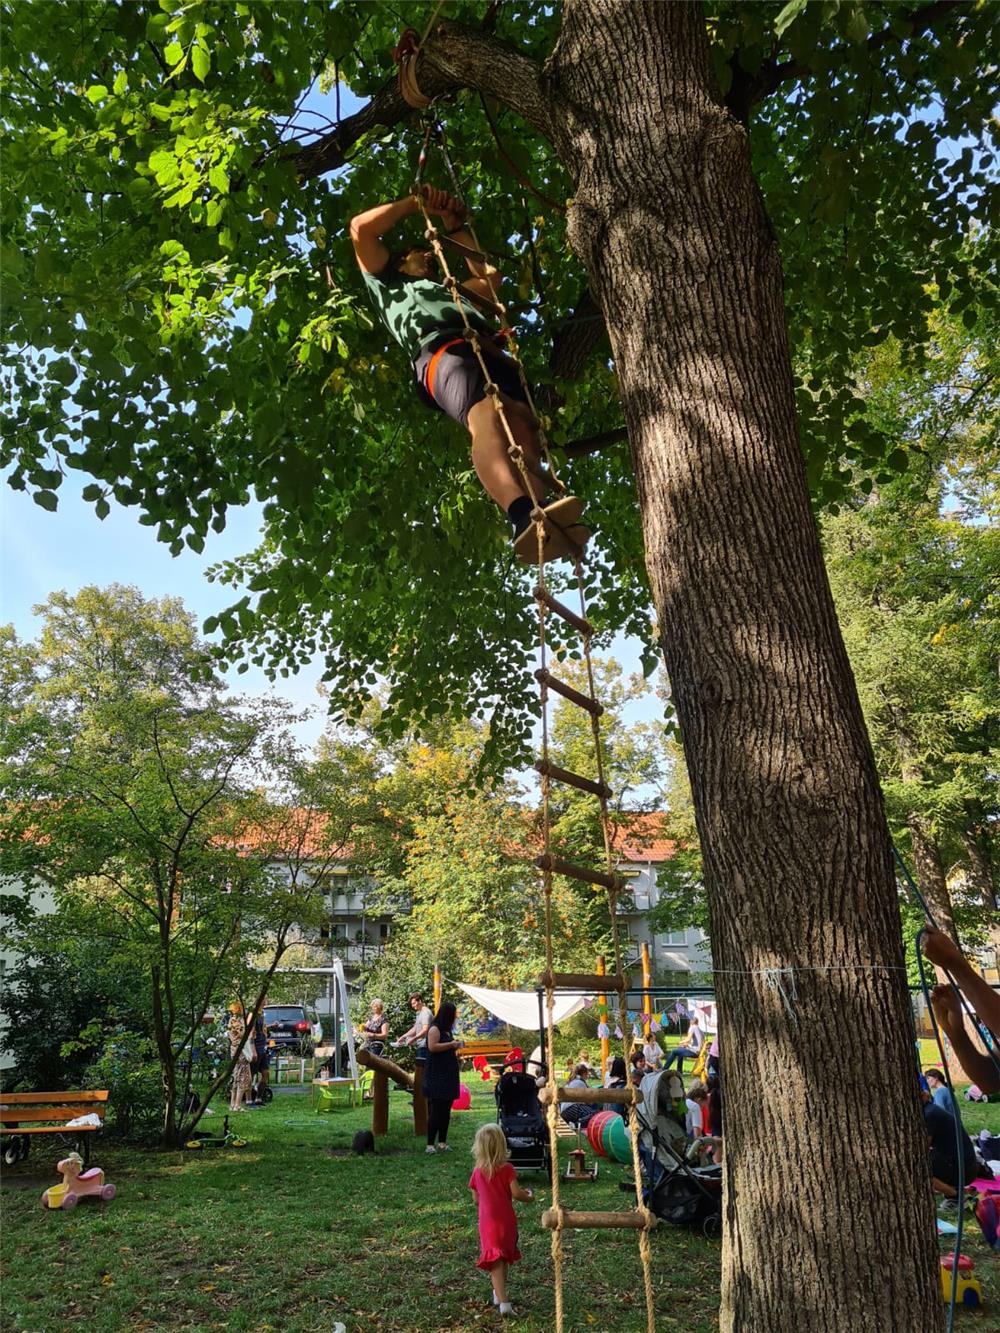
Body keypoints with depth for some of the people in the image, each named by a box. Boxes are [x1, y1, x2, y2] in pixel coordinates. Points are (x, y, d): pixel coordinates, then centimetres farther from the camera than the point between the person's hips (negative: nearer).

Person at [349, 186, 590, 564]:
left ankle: (542, 527, -54)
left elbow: (489, 276, 55)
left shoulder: (451, 290, 51)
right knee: (486, 418, -38)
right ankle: (525, 517, -65)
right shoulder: (387, 283, 37)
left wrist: (455, 228, 54)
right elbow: (361, 228, 27)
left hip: (492, 353, 6)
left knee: (523, 432, -28)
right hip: (441, 351, -6)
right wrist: (417, 203, 34)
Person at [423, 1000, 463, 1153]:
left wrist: (455, 1048, 12)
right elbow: (432, 1047, -22)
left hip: (448, 1074, 9)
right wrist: (451, 1045, -16)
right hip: (437, 1076, -9)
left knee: (446, 1111, 8)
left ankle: (442, 1143, 14)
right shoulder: (434, 1029, -9)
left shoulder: (447, 1030, 18)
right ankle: (430, 1144, -5)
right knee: (435, 1110, -9)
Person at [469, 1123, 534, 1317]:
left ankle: (503, 1301, -12)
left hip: (487, 1220, 0)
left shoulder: (477, 1172, -2)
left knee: (496, 1261, 0)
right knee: (504, 1258, 20)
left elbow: (477, 1199, 7)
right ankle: (500, 1295, 34)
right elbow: (516, 1193, -15)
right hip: (506, 1220, 0)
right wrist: (529, 1197, 5)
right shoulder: (507, 1169, -11)